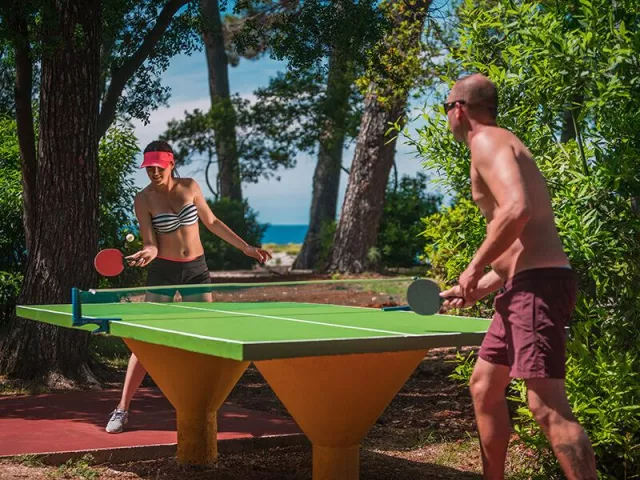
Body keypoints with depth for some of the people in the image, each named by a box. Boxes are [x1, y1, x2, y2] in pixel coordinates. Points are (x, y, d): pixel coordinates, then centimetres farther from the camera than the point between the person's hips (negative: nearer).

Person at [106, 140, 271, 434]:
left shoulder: (190, 187, -1)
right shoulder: (143, 200, -8)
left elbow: (212, 222, 10)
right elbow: (151, 244, -11)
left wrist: (246, 248, 10)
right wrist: (148, 253, -35)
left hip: (196, 269, 3)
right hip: (163, 270, -3)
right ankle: (122, 409, 1)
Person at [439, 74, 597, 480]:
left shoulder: (486, 140, -7)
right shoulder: (500, 144, 24)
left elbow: (517, 210, -25)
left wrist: (476, 267, -14)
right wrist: (476, 290, 24)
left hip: (538, 283, -11)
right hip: (528, 284, 11)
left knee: (548, 406, -16)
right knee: (484, 386, 20)